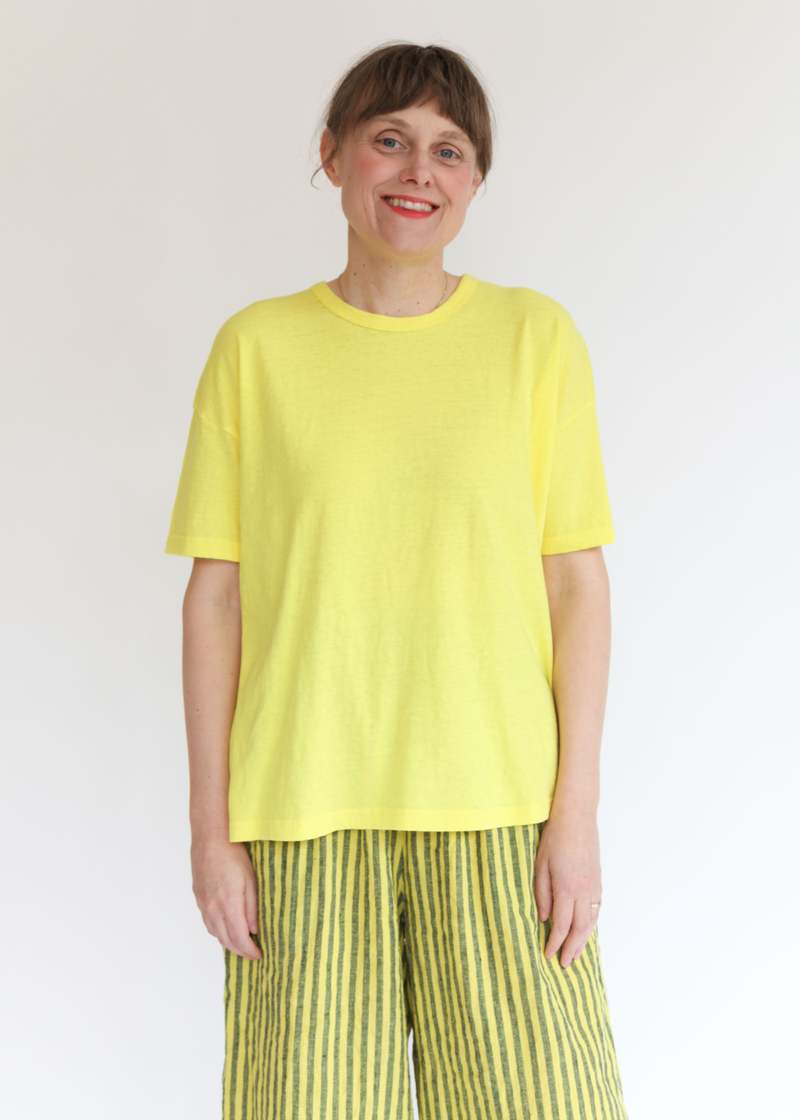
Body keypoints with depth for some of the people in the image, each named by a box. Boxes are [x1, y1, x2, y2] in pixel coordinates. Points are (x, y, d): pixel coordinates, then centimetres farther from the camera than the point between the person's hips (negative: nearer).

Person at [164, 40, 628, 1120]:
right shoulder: (257, 346, 4)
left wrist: (578, 811, -3)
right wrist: (210, 827, 1)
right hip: (306, 817, 0)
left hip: (497, 808, 0)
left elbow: (577, 582, 2)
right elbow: (216, 594, 3)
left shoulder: (535, 335, 4)